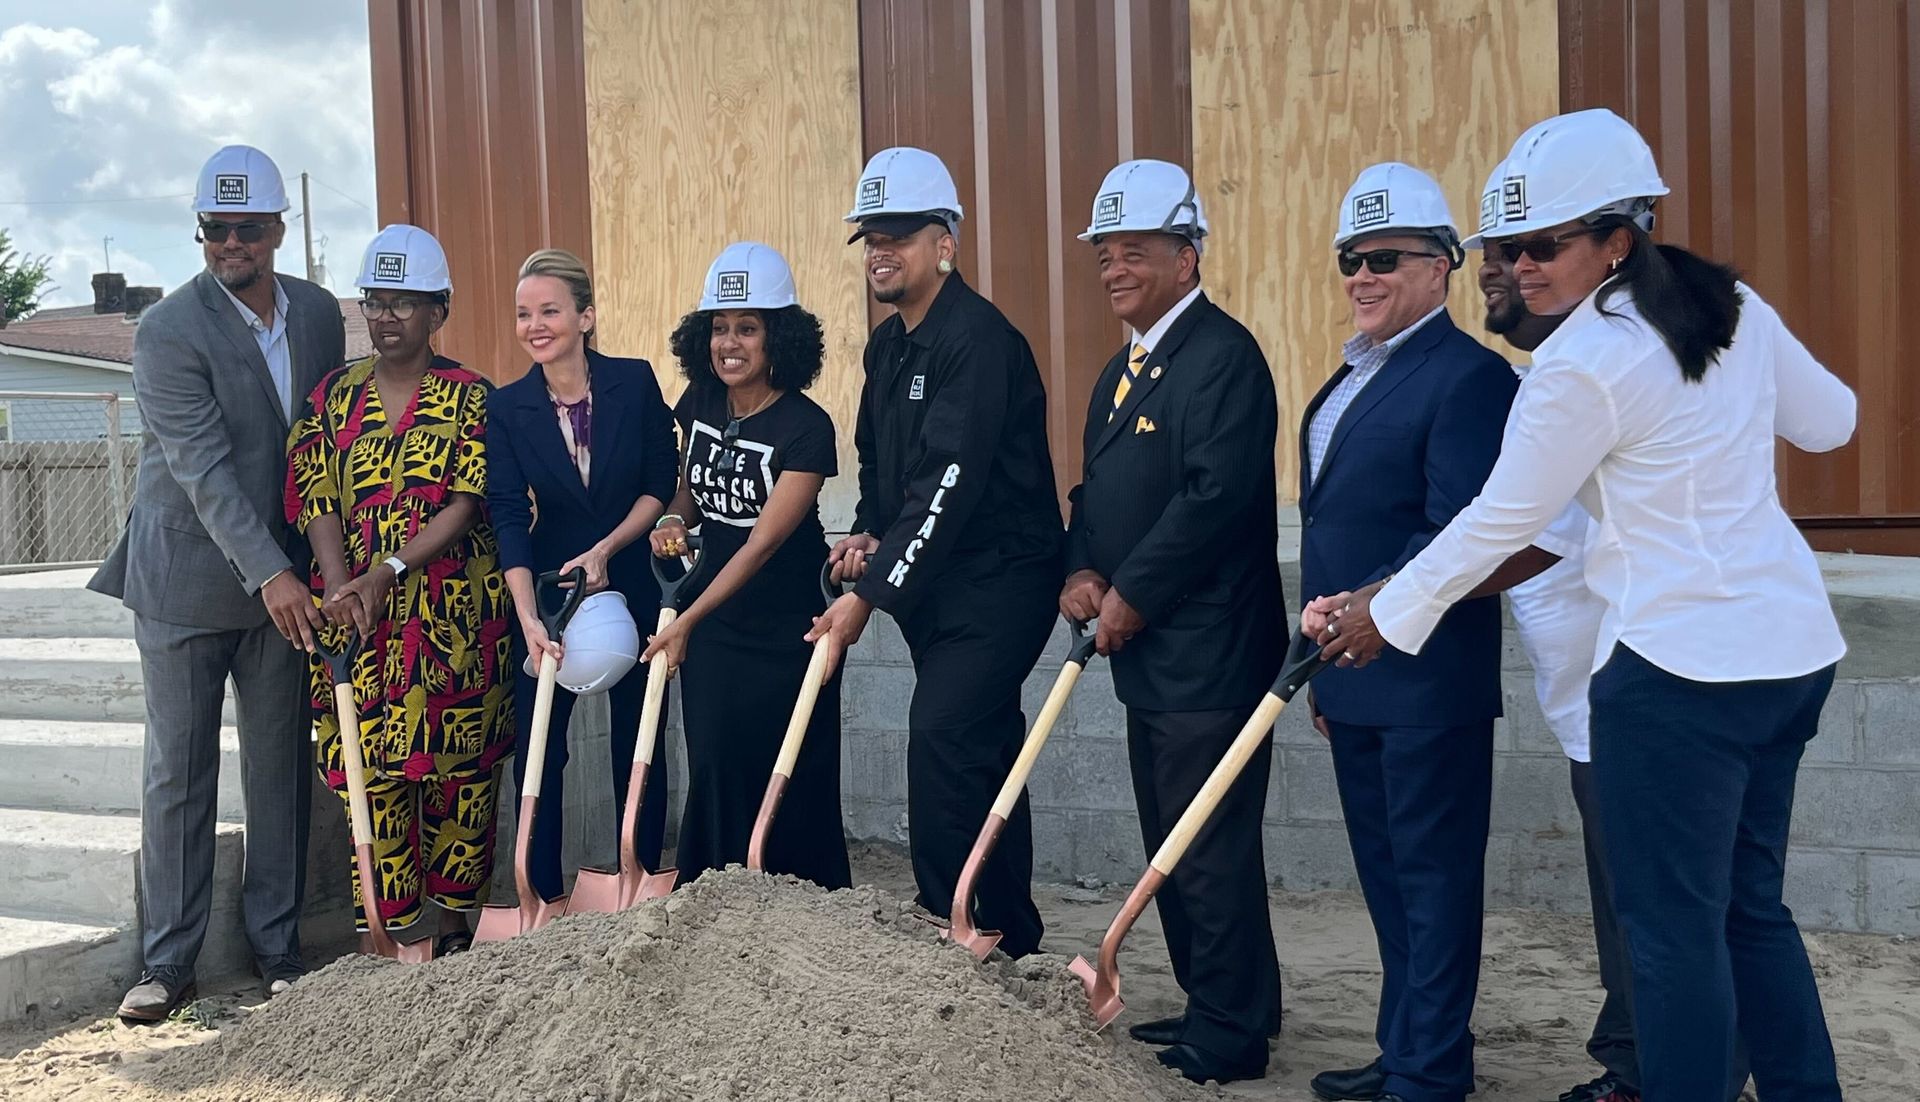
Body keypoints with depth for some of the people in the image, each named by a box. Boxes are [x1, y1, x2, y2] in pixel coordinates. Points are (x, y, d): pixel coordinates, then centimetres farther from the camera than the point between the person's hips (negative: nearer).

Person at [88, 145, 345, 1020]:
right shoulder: (169, 331, -13)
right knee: (177, 773, 3)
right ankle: (168, 962, 14)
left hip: (285, 576, 4)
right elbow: (204, 468, -20)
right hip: (188, 578, -4)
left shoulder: (319, 313, 4)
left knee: (281, 767, 8)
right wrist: (268, 575, -26)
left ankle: (277, 947, 19)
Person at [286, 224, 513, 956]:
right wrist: (340, 586, -15)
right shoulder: (334, 397, 9)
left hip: (457, 614, -2)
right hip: (356, 617, 2)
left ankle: (457, 924, 19)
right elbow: (317, 501, 1)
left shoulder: (470, 397, 1)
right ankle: (385, 936, 11)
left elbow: (466, 504, -8)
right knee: (370, 769, 1)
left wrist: (388, 572, -17)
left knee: (458, 770, 5)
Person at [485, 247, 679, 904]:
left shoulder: (634, 383, -6)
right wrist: (528, 616, -25)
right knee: (537, 746, -2)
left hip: (633, 584, 0)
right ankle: (542, 898, 9)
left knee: (638, 741, 7)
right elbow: (508, 515, -13)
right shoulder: (506, 408, -4)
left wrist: (605, 549, -17)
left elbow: (662, 484, -3)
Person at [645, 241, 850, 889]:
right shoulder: (699, 403, 0)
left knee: (794, 784, 3)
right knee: (715, 775, 2)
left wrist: (685, 623, -22)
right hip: (712, 627, 5)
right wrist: (675, 520, -3)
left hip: (787, 630, -4)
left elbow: (763, 542, -21)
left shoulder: (805, 428, -18)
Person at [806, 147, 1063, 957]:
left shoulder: (978, 340, -19)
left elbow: (948, 484, -26)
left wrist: (870, 594, -27)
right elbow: (877, 459, 23)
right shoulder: (887, 345, 11)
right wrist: (868, 532, 2)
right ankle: (1010, 941, 24)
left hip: (997, 580, -9)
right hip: (934, 585, 9)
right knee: (985, 754, 14)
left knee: (942, 741, -16)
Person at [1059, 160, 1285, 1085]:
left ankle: (1230, 1037, 10)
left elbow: (1216, 495, -23)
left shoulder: (1223, 355, -14)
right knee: (1171, 846, 17)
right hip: (1147, 654, 10)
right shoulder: (1123, 369, 17)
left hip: (1209, 653, -10)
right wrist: (1081, 571, 0)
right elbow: (1096, 490, 19)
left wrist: (1132, 596, -17)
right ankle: (1211, 1006, 30)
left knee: (1211, 852, -2)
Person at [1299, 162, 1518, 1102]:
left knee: (1433, 875, 2)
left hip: (1429, 678, -9)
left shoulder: (1468, 376, -13)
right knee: (1385, 872, 17)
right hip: (1351, 673, 9)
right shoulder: (1353, 376, 15)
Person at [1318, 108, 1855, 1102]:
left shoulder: (1581, 362, -16)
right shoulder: (1733, 305, 5)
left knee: (1672, 922, 2)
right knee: (1748, 903, 19)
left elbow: (1501, 520, -9)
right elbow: (1829, 421, 17)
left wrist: (1388, 615, 3)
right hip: (1794, 642, 9)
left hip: (1681, 664, -9)